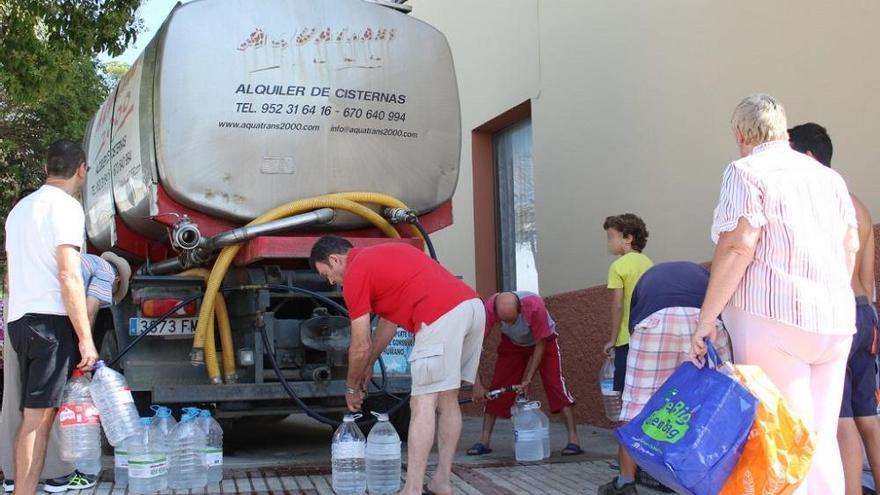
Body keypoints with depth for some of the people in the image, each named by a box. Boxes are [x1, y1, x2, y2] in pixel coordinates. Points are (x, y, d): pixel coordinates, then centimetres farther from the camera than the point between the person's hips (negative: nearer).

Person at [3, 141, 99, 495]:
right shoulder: (65, 206, -6)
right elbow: (68, 276, -15)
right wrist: (86, 339, -15)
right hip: (51, 320, -9)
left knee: (34, 415, 10)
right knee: (38, 416, -11)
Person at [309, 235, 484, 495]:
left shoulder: (355, 274, 2)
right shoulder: (383, 255, 28)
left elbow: (360, 347, 5)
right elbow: (389, 318, 35)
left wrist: (352, 388, 20)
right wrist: (369, 365, 41)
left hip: (443, 317, -9)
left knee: (422, 404, -7)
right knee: (447, 399, 15)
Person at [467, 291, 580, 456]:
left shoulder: (534, 305, -40)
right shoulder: (490, 307, -35)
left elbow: (540, 345, -27)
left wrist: (528, 379, -27)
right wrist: (477, 383, -34)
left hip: (543, 340, -3)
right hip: (512, 343, 3)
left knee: (556, 385, -16)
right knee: (496, 389, -4)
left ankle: (573, 440, -13)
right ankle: (484, 441, 5)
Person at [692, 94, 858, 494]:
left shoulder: (746, 172, -2)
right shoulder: (829, 177, 18)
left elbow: (739, 244, -12)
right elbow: (851, 246, 18)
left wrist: (707, 318, -11)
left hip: (773, 316, -6)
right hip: (835, 321, 6)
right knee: (823, 441, 9)